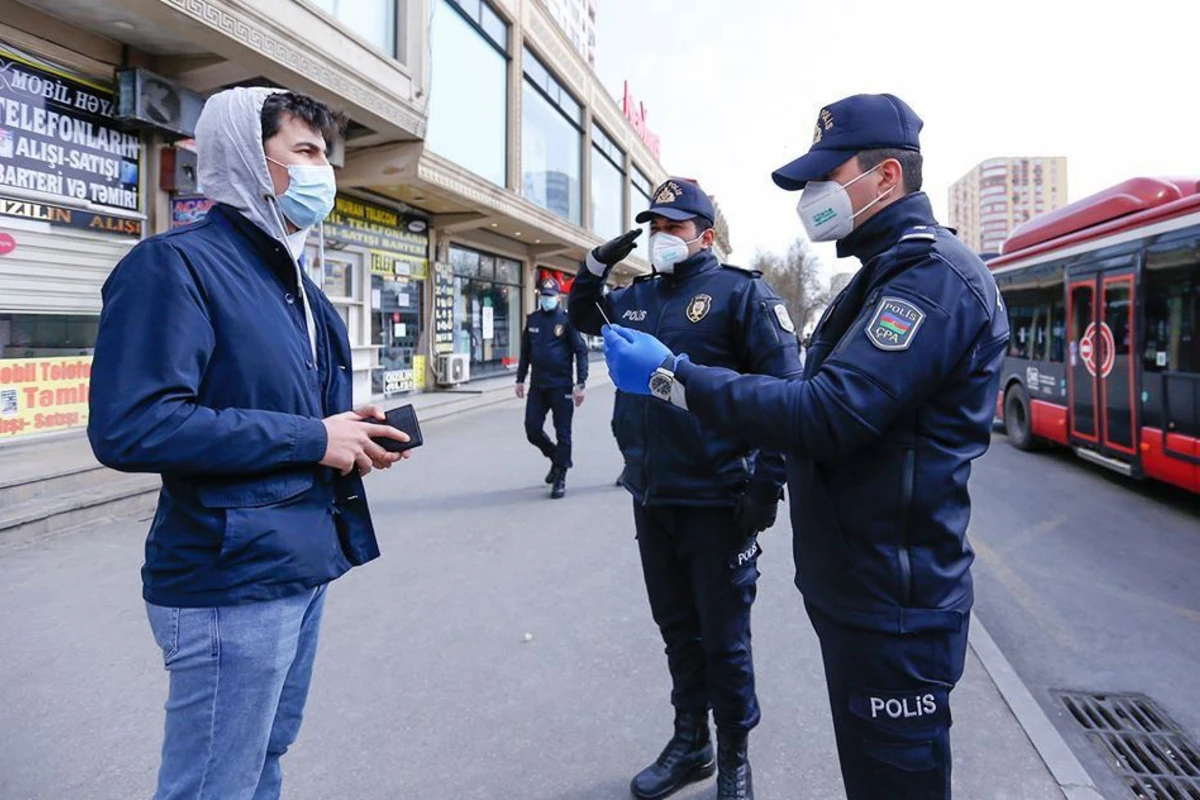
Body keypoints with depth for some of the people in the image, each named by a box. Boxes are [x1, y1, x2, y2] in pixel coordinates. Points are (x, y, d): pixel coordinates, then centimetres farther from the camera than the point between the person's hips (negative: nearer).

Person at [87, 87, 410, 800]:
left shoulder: (293, 281, 14)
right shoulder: (178, 264, -15)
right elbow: (129, 427, -26)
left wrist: (349, 435, 1)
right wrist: (310, 439, -20)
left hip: (302, 566, 9)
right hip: (233, 580, -9)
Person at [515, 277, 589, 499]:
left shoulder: (567, 320, -5)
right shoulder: (532, 320, 9)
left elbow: (581, 351, -7)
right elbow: (525, 351, 17)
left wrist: (580, 384, -13)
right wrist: (520, 379, 13)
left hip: (561, 386, -5)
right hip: (537, 386, 5)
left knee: (562, 434, 2)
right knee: (532, 430, 5)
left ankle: (560, 478, 13)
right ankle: (556, 457, 31)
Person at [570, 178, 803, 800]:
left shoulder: (740, 292, -7)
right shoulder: (638, 297, 11)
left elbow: (784, 389, -11)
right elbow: (582, 316, 30)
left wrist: (767, 481, -16)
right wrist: (596, 266, 10)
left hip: (715, 501, -6)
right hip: (650, 498, 6)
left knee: (724, 641, 8)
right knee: (677, 629, 19)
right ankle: (689, 744, 38)